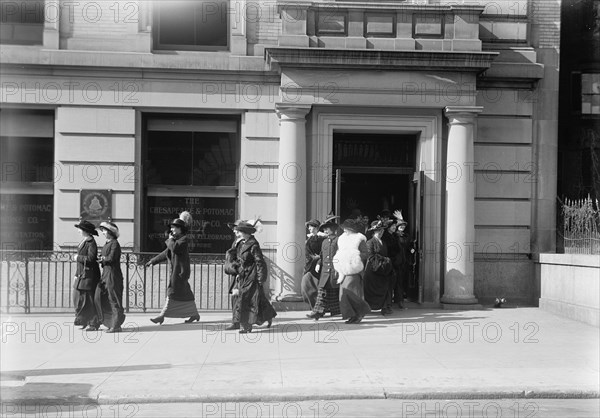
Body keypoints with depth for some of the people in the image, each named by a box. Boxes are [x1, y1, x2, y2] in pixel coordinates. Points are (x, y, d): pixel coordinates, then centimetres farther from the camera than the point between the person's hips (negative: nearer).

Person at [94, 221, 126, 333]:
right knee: (99, 297, 6)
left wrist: (103, 258, -5)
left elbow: (111, 258, -20)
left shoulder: (115, 244, -10)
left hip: (113, 274, -9)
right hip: (105, 273, 9)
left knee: (114, 299, -4)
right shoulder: (106, 244, 17)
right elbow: (103, 257, 17)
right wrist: (102, 259, -3)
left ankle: (116, 325, 2)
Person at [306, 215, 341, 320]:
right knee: (322, 291, -3)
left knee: (335, 291, 4)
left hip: (335, 270, -5)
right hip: (325, 270, 5)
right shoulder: (324, 242, 16)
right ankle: (318, 312, -8)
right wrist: (319, 264, 7)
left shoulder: (339, 240, -4)